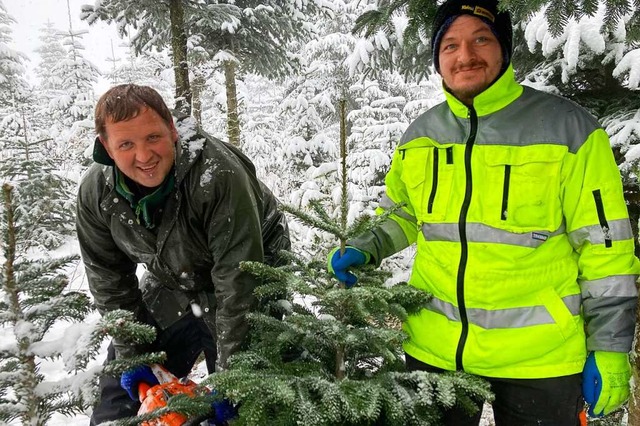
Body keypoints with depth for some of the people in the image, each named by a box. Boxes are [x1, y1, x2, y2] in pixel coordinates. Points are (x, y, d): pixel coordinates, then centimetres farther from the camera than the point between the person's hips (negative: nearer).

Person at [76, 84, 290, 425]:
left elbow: (237, 280, -31)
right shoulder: (95, 191, -16)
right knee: (120, 399, 11)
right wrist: (130, 355, -3)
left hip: (249, 291, -4)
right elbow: (108, 278, -3)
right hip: (171, 290, 5)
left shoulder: (218, 174, -35)